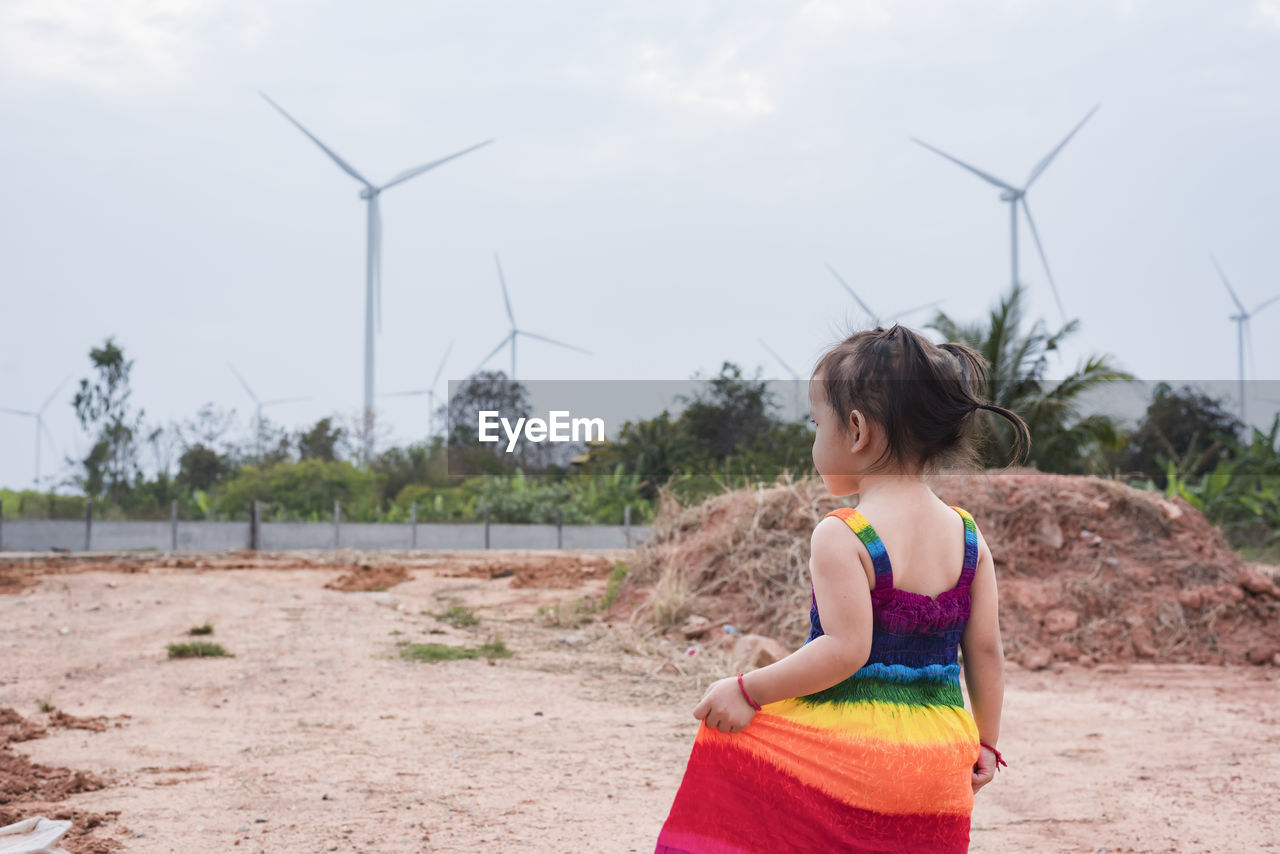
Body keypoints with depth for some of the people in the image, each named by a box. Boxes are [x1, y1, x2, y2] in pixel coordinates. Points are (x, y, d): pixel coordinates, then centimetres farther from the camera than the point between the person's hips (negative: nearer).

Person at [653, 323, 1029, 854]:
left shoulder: (840, 537, -14)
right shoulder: (968, 536, 5)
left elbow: (845, 650, -21)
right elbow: (987, 653, 8)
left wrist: (748, 691, -13)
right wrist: (984, 744, 19)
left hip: (849, 748, -6)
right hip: (938, 765, 6)